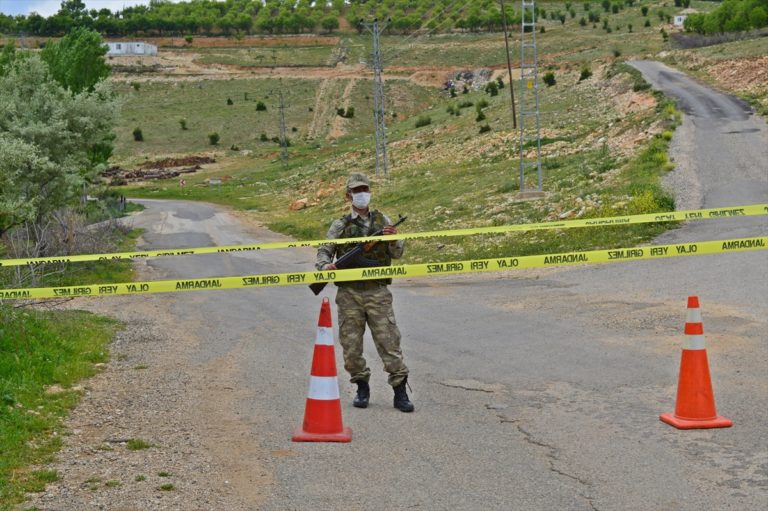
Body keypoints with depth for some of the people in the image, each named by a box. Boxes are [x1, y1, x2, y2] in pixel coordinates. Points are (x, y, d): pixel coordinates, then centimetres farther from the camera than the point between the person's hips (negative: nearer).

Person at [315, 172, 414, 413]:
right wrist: (325, 265, -16)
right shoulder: (340, 226, 8)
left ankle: (400, 391, -3)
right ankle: (362, 387, 19)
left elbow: (397, 254, 10)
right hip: (349, 293, 0)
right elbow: (324, 251, 6)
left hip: (377, 291, 0)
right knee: (351, 343, 3)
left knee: (388, 339, -6)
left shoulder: (382, 221, 10)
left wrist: (394, 239, -12)